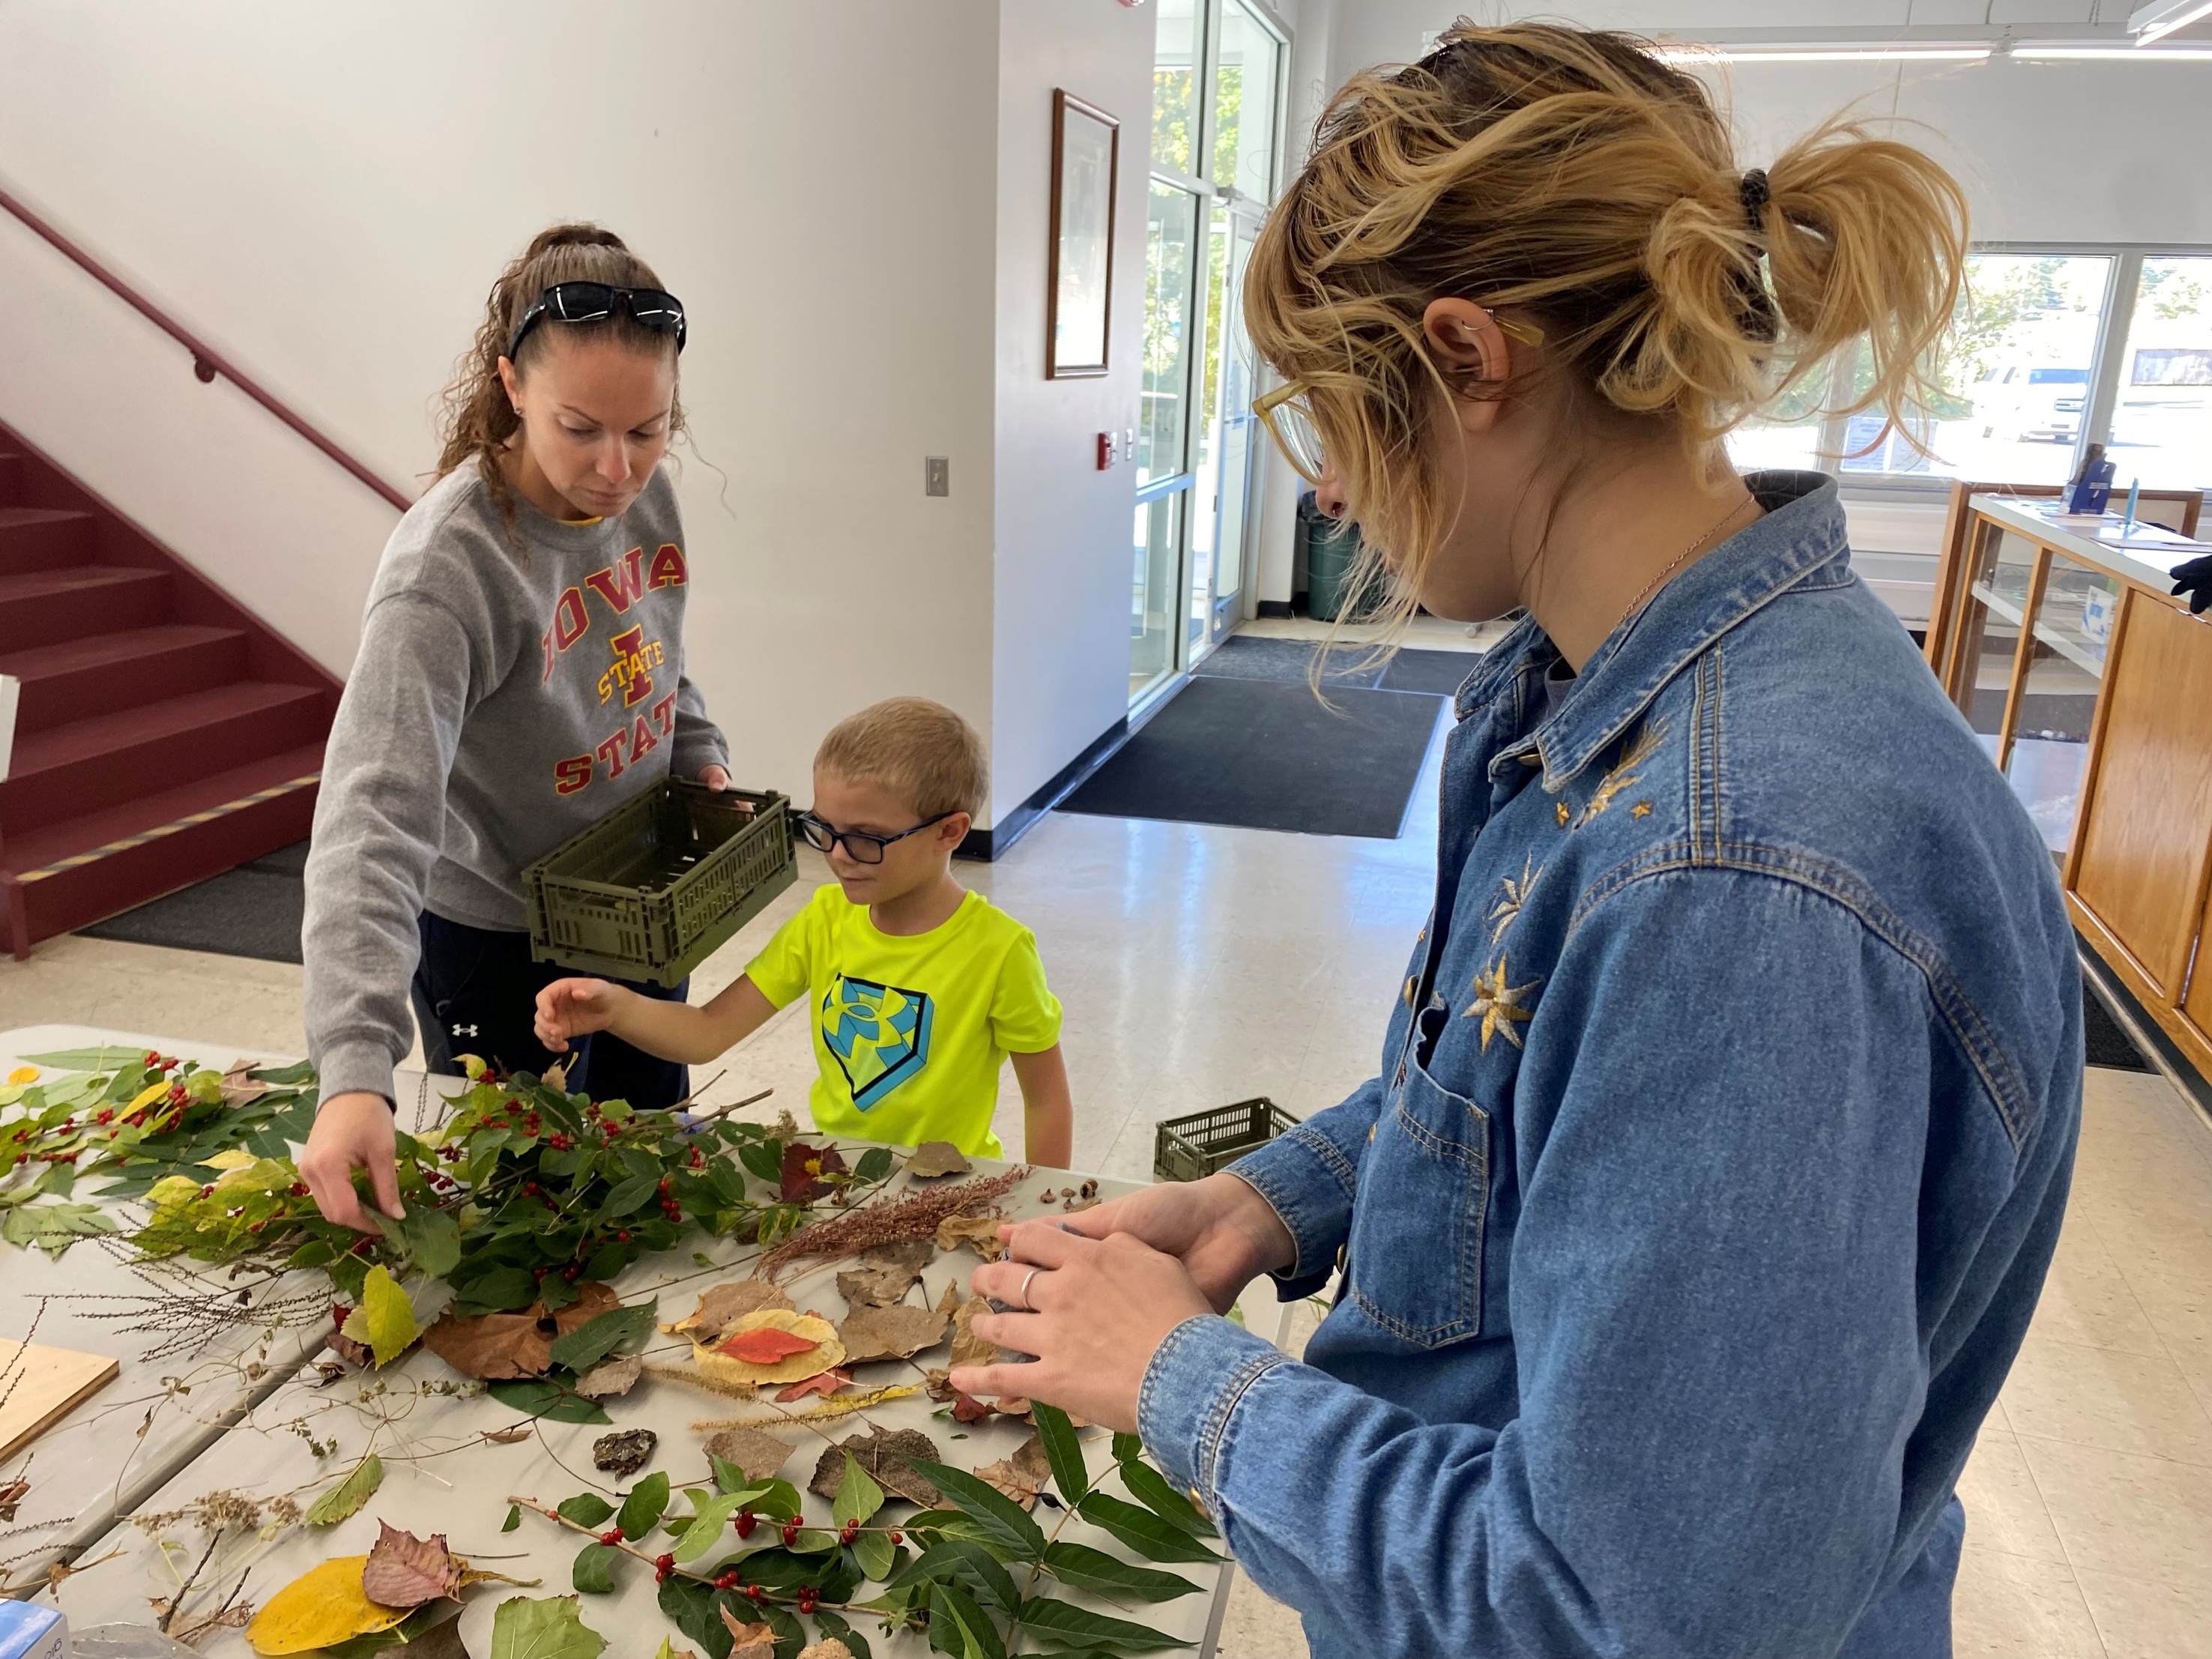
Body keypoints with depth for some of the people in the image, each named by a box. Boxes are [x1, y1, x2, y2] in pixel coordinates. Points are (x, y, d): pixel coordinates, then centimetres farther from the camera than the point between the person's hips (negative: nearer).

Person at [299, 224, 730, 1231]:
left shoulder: (643, 493, -11)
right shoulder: (450, 564, -32)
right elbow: (374, 819, -39)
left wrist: (700, 758, -7)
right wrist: (357, 1069, -48)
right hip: (491, 933, -6)